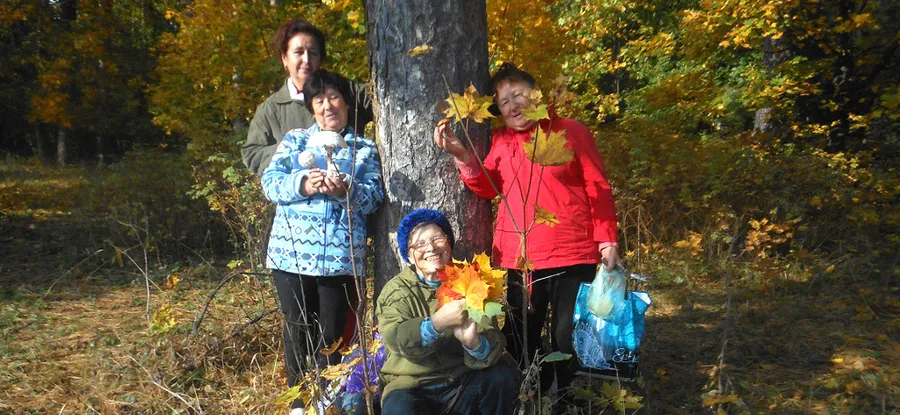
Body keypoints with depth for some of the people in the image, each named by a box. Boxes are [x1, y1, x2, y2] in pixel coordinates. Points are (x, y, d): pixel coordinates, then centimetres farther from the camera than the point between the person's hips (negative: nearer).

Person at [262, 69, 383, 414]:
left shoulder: (365, 148, 11)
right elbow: (270, 181, 2)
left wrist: (346, 191, -21)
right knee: (297, 329, 8)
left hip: (340, 254, -1)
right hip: (292, 249, 1)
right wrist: (302, 185, -17)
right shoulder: (294, 139, 13)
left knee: (332, 334, 5)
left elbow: (374, 195, -1)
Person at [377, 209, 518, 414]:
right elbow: (398, 339, -20)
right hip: (411, 385, -2)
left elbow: (493, 343, -10)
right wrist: (437, 322, -37)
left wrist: (473, 342, -34)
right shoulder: (396, 290, 0)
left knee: (502, 376, -21)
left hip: (462, 383, 3)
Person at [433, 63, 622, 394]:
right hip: (519, 258, 3)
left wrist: (607, 241, -7)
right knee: (520, 339, 12)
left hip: (572, 254, -3)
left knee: (567, 337, 6)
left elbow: (599, 190, 0)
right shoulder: (500, 140, 12)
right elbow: (488, 188, 2)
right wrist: (462, 155, -12)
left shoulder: (571, 131, 1)